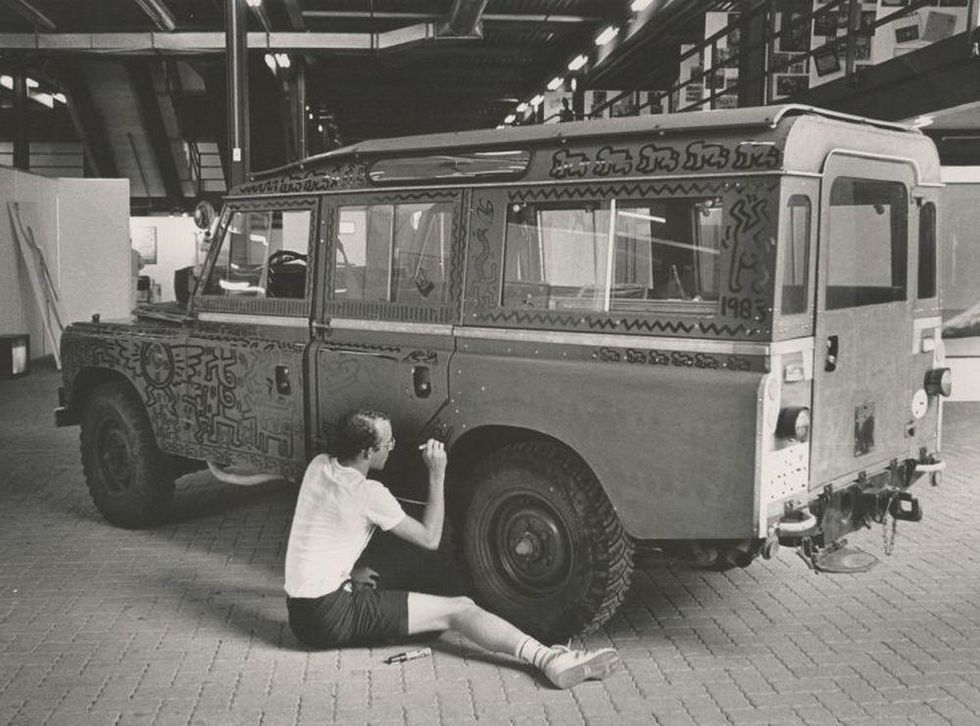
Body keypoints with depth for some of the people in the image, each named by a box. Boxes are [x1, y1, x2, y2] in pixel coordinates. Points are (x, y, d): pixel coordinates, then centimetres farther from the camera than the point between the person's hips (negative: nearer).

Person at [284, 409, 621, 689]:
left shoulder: (318, 466, 7)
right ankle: (550, 661, -24)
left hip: (299, 610, 9)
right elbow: (430, 538, -6)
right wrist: (437, 475, -5)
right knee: (459, 610, -13)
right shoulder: (369, 494, -17)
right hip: (331, 617, -9)